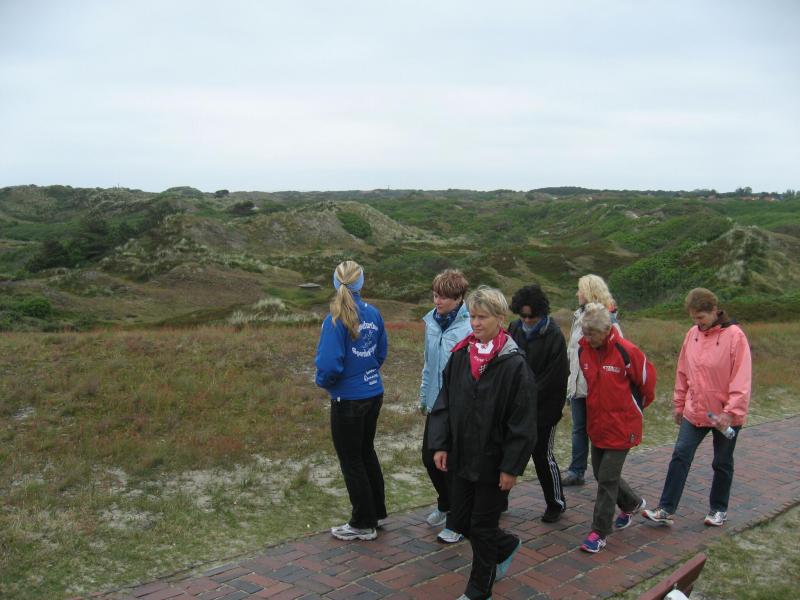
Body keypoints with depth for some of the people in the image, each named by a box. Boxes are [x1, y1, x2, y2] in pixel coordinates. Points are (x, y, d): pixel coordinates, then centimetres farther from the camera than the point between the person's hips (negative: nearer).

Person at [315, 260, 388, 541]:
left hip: (348, 400, -6)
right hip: (374, 393, 7)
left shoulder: (336, 320, -21)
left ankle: (363, 524, 23)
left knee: (351, 461, 10)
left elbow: (329, 365, -24)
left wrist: (323, 381, -4)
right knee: (366, 452, 23)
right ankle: (377, 512, 36)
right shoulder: (373, 314, -1)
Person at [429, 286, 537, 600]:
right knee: (461, 520, 16)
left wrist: (511, 467, -14)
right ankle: (506, 546, 44)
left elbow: (522, 423, -14)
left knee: (482, 527, 7)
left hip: (493, 462, -6)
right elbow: (443, 404, 6)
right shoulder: (460, 356, 0)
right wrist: (440, 444, 0)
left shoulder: (514, 364, -16)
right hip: (461, 457, 6)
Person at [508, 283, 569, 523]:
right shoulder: (515, 329, 1)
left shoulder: (554, 336, -13)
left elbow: (553, 379, -14)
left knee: (542, 454, 4)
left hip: (544, 407, -5)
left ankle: (556, 502, 25)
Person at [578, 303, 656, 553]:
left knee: (607, 479, -4)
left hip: (621, 427, -6)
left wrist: (636, 406, 10)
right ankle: (632, 503, 43)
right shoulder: (584, 349, -2)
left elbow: (647, 380, -4)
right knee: (601, 474, 16)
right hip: (597, 425, 6)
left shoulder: (626, 351, -19)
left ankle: (600, 532, 8)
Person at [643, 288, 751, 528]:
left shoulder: (734, 336, -15)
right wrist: (678, 404, 12)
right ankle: (666, 509, 4)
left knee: (722, 463, 13)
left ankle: (718, 509, 31)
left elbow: (742, 379, -17)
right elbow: (683, 372, 9)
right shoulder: (692, 335, 1)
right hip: (694, 412, 4)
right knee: (680, 457, -1)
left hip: (725, 416, -4)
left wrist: (731, 411, -21)